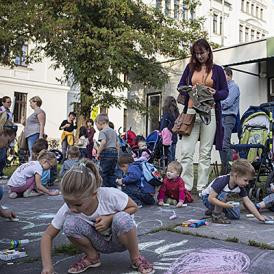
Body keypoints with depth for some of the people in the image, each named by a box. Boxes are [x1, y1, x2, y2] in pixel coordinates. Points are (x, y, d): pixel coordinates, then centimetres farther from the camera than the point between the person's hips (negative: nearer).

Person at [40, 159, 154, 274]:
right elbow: (47, 236, -12)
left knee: (122, 219, -38)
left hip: (120, 239, -2)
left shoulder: (110, 195, -31)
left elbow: (133, 207, -13)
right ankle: (92, 257, 0)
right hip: (100, 243, 2)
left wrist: (110, 218, -28)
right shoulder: (68, 209, -21)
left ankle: (136, 257, -9)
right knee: (70, 224, -27)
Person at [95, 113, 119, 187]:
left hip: (106, 153, -8)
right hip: (114, 153, 8)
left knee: (104, 173, 0)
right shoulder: (113, 131, 18)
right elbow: (117, 145, 18)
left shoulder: (102, 132, -7)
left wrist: (98, 153, -17)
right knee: (112, 173, 13)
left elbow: (103, 142, -24)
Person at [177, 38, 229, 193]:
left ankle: (202, 187, 10)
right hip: (191, 111, 1)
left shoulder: (217, 70, 10)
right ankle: (185, 185, 1)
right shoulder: (190, 67, 14)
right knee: (187, 151, -6)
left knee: (206, 152, 2)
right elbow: (180, 86, 14)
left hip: (210, 113, -1)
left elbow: (225, 92, 9)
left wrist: (215, 93, -13)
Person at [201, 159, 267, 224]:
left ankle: (214, 210, 15)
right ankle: (216, 215, -19)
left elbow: (248, 202, -11)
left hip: (221, 200, 7)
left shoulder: (240, 187, -15)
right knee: (224, 194, -35)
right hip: (207, 198, -7)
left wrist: (259, 217, -16)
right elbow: (211, 198, -37)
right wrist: (225, 205, -44)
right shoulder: (222, 181, -36)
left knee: (236, 215, -3)